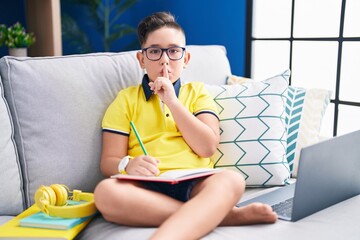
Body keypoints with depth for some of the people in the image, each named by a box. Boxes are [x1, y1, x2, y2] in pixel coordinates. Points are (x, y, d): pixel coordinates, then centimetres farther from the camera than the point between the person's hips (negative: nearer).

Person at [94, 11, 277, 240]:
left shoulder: (197, 92, 18)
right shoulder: (126, 99, 14)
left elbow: (207, 148, 3)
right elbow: (109, 161, 7)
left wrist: (172, 101, -3)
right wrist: (128, 165, -18)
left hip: (194, 184, 1)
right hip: (147, 187, 0)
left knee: (232, 179, -31)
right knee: (106, 192, -33)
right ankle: (222, 214, -27)